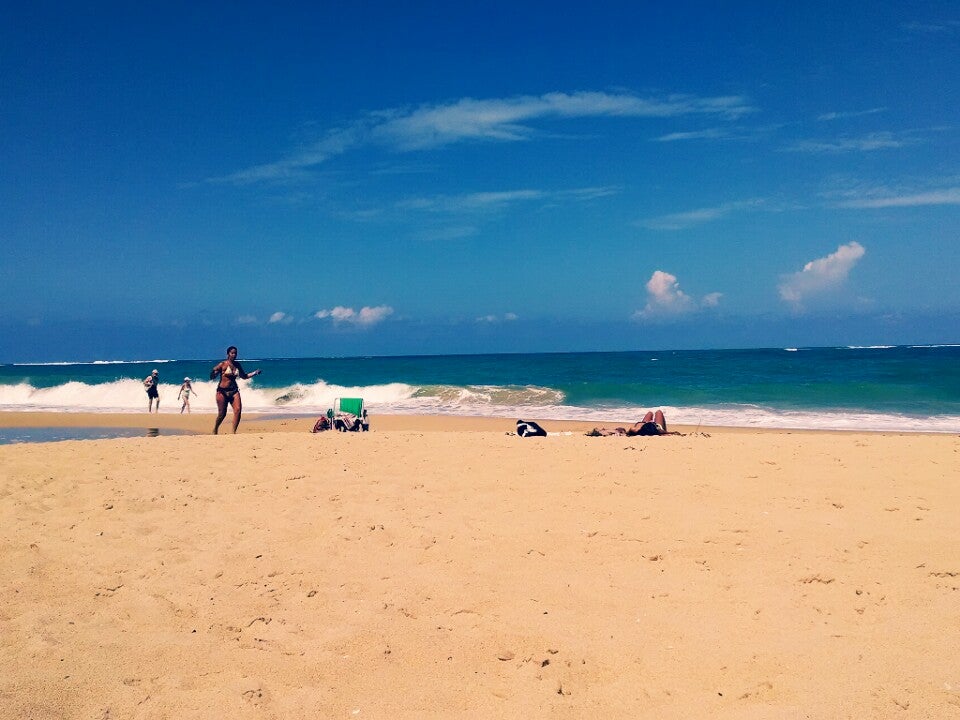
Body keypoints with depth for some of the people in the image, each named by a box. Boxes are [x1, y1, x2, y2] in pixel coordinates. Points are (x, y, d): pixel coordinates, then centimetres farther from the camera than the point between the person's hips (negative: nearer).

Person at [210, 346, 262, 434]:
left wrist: (255, 373, 12)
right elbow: (212, 376, -6)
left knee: (238, 410, -14)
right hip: (222, 391, -4)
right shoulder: (222, 364, -5)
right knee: (222, 413, -1)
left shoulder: (237, 365, 9)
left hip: (234, 390, 4)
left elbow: (244, 376, 23)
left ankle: (233, 432, -6)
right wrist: (214, 373, -29)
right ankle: (215, 430, 25)